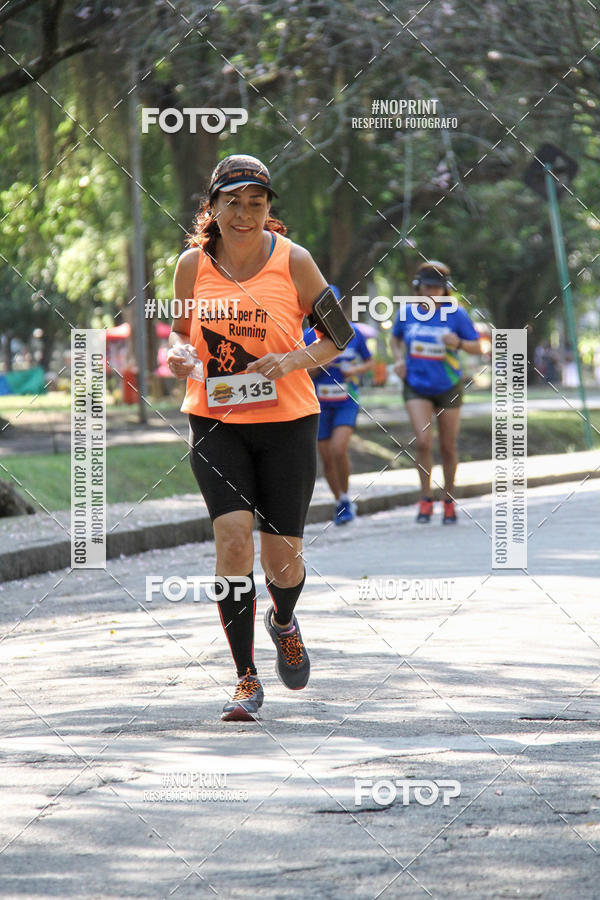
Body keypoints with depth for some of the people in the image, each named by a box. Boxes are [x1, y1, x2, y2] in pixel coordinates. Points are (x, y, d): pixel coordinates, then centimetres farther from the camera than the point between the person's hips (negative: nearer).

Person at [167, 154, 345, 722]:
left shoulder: (292, 261, -6)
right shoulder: (192, 264, 1)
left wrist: (295, 359, -17)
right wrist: (180, 353, -7)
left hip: (286, 421, -1)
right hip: (214, 420, 1)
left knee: (282, 556, 1)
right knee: (232, 536, -17)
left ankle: (283, 623, 39)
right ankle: (246, 679, -8)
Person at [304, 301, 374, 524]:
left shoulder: (353, 334, -1)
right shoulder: (309, 336, -2)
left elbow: (369, 362, 12)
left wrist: (357, 370, -9)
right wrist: (321, 363, -20)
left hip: (347, 403, -2)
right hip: (320, 405, 2)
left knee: (338, 448, -21)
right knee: (326, 458, 5)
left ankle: (345, 498, -3)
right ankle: (340, 504, 24)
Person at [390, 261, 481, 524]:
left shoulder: (456, 314, -8)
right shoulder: (407, 313, -2)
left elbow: (477, 347, -3)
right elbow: (396, 338, 18)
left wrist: (458, 343, -24)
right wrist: (399, 359, -2)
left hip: (448, 388, -1)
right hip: (416, 387, 1)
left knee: (448, 448, 6)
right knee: (423, 441, -17)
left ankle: (449, 500, 23)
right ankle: (426, 499, -4)